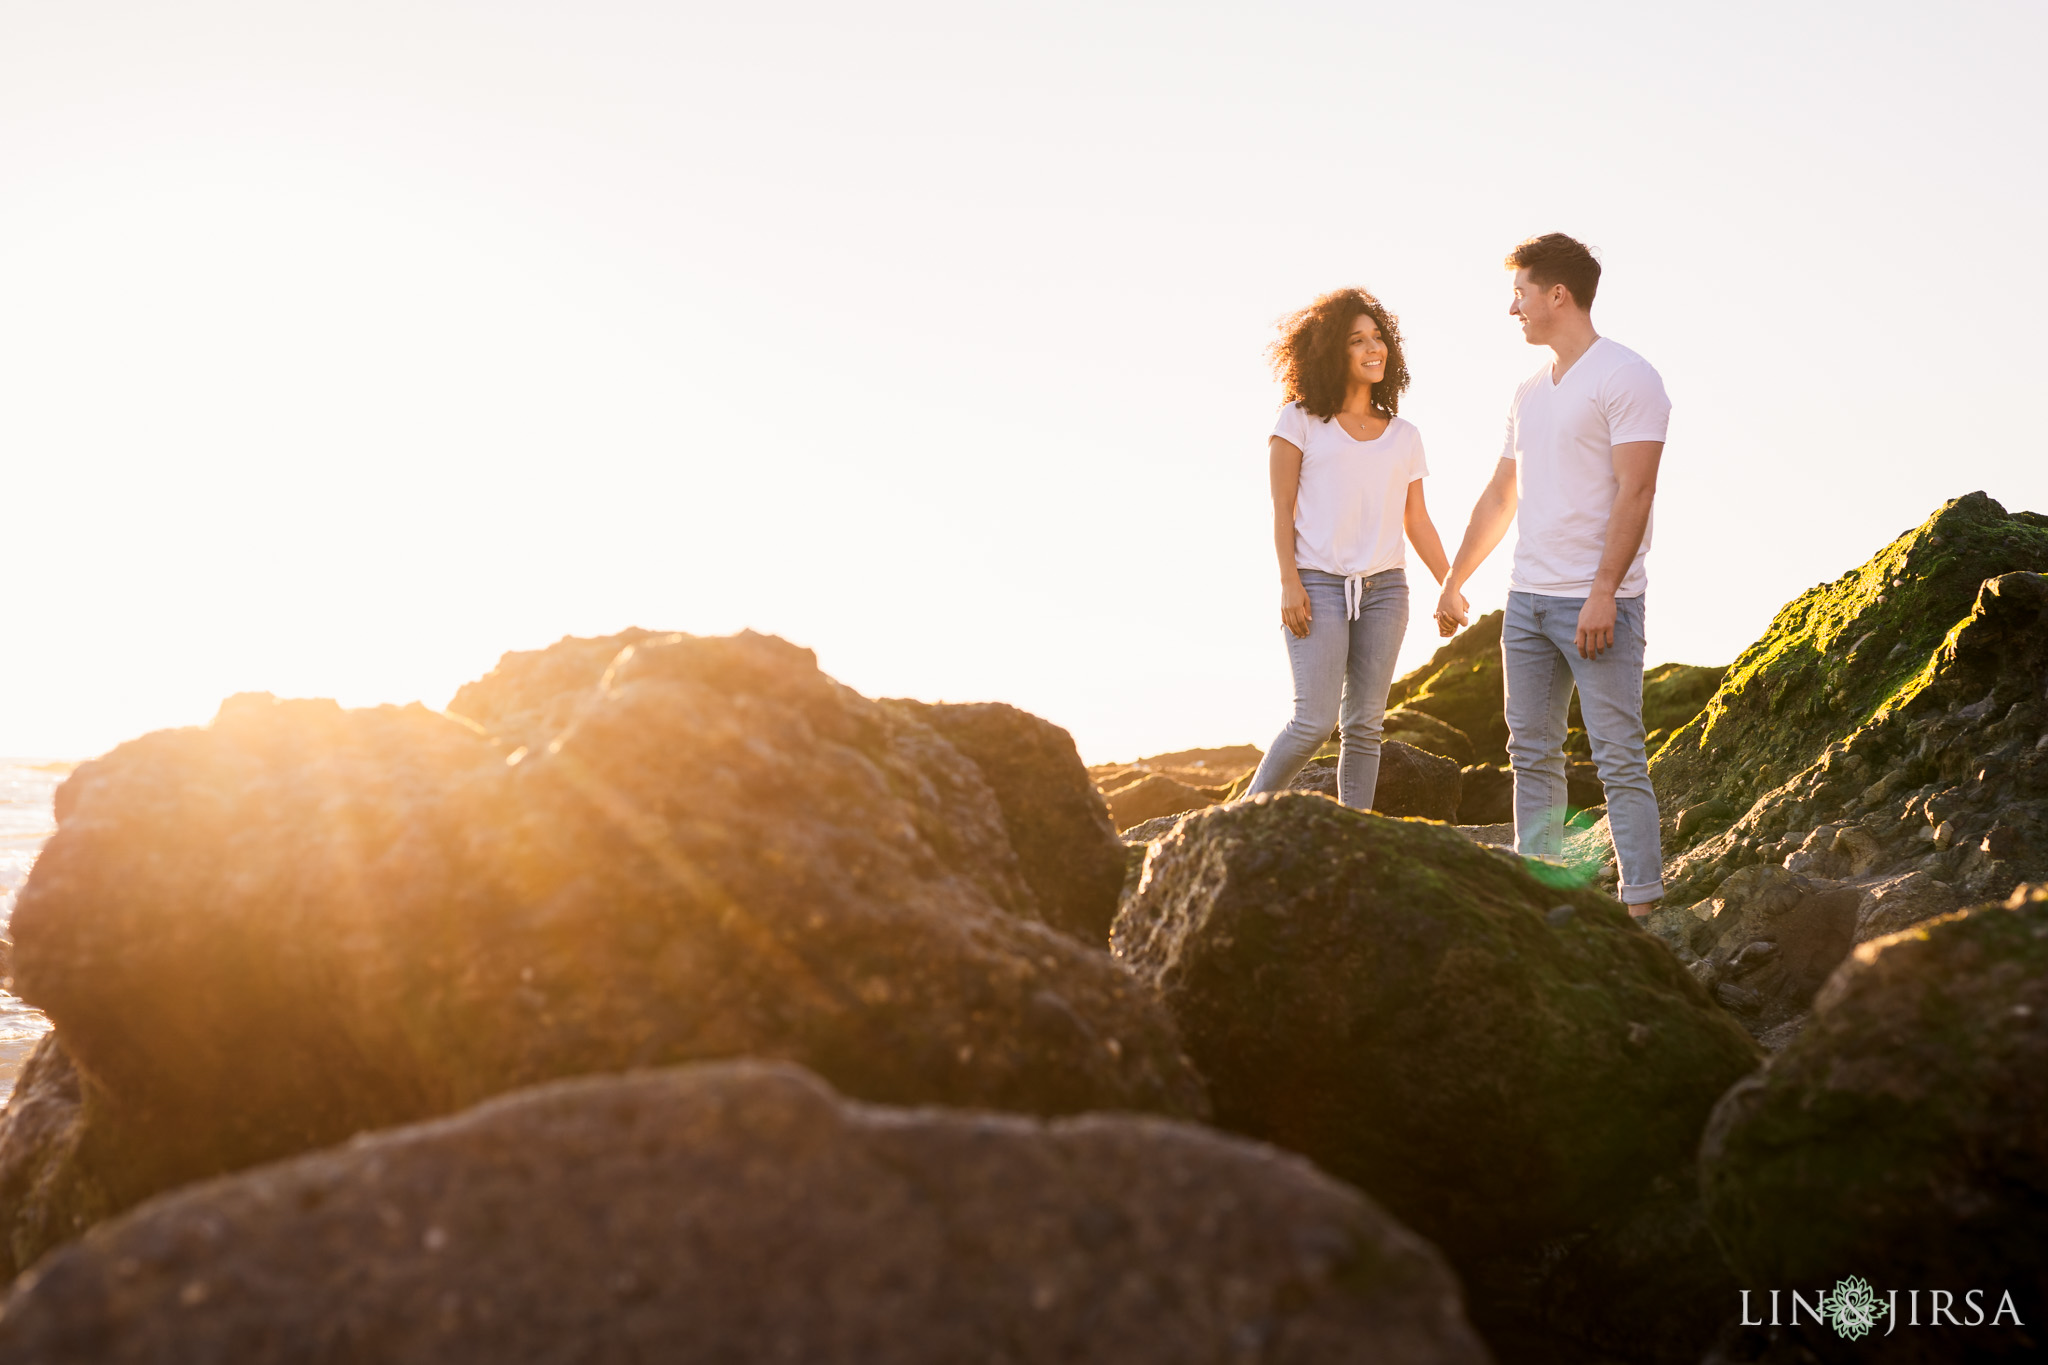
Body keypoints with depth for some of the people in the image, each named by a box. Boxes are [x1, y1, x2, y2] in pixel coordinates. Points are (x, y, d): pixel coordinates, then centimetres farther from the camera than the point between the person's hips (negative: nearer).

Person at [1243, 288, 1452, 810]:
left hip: (1385, 588, 4)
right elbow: (1282, 508, 0)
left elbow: (1417, 522, 16)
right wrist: (1289, 582, -10)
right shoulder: (1300, 422, 3)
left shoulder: (1404, 436, 13)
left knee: (1364, 725, 4)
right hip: (1318, 584, -4)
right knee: (1315, 721, -12)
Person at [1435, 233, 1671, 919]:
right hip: (1527, 599, 8)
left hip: (1597, 603, -8)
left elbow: (1635, 490, -15)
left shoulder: (1626, 377, -7)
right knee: (1532, 753, 9)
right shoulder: (1530, 391, 17)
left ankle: (1642, 905, -4)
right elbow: (1500, 495, 24)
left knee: (1619, 758, -7)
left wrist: (1602, 594, -22)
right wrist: (1454, 580, 25)